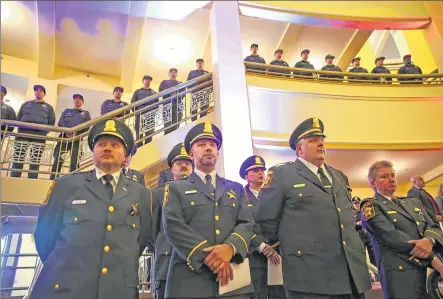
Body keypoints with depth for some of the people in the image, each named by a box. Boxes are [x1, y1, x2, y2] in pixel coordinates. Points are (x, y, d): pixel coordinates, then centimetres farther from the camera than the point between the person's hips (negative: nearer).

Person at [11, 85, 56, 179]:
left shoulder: (48, 107, 21)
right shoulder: (26, 104, 26)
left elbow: (51, 123, 13)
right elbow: (18, 119, 22)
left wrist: (44, 132, -2)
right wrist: (19, 128, 3)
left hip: (39, 137, -1)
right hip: (23, 134, 1)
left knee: (35, 163, -6)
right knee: (17, 161, -7)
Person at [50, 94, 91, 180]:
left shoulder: (86, 113, 23)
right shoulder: (66, 111, 27)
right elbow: (60, 123, 11)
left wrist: (76, 134, -12)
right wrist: (67, 132, -10)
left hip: (77, 138, -1)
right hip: (64, 136, 1)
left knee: (74, 162, -11)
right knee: (58, 159, -11)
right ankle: (52, 180, -14)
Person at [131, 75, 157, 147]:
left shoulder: (154, 93, 21)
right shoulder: (137, 92, 16)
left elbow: (157, 105, 13)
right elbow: (133, 103, 8)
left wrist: (153, 112, -3)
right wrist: (137, 111, -6)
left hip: (150, 117, 2)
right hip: (140, 115, -1)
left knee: (149, 136, -1)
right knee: (139, 135, -5)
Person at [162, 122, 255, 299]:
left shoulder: (236, 189, 17)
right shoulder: (175, 188, 8)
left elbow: (247, 224, 5)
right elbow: (173, 226, -6)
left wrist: (231, 247, -16)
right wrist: (208, 257, -16)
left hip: (234, 279, 3)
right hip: (190, 281, -2)